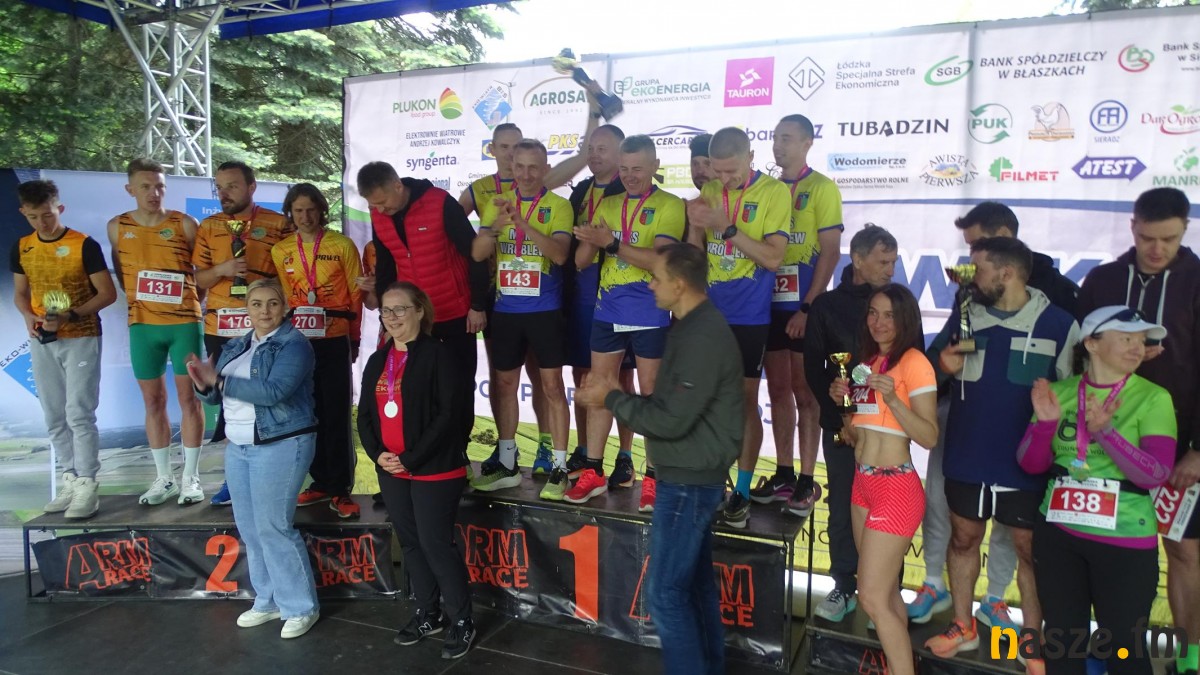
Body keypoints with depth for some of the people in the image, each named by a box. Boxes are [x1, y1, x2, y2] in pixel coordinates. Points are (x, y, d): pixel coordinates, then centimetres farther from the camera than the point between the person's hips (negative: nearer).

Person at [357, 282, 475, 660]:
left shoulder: (437, 353, -9)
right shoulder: (377, 360, 13)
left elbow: (448, 414, -16)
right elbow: (365, 415, 12)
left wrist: (412, 459, -17)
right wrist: (377, 454, -5)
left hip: (434, 470, -7)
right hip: (390, 471, 7)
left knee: (436, 544, -3)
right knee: (411, 544, 15)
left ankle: (461, 621, 13)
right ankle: (428, 615, 30)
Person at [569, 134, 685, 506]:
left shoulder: (670, 206, -5)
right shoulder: (607, 205, 11)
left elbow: (660, 259, -19)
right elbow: (582, 261, 8)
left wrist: (611, 243, -25)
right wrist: (590, 240, -14)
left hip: (649, 315, -5)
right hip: (607, 312, 5)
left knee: (651, 393, 4)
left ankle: (653, 477, 14)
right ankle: (593, 472, 19)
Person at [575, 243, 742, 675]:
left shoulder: (702, 339, -23)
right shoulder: (695, 327, 11)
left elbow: (671, 420, -25)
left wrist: (612, 399, -13)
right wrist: (616, 396, 2)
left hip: (689, 480, -10)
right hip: (692, 476, 10)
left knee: (665, 591, -2)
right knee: (695, 582, 18)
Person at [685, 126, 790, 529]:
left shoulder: (774, 192, -6)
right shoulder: (709, 192, 6)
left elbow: (773, 257, -15)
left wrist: (726, 226, -21)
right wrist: (696, 226, -12)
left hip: (749, 317, -4)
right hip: (708, 313, 4)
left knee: (745, 400, 2)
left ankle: (743, 491, 12)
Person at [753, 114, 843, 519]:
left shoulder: (822, 188, -3)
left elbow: (831, 253, -9)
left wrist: (807, 308, -14)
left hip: (804, 307, -5)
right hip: (770, 305, 5)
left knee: (804, 392, 1)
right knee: (778, 390, 10)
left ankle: (806, 482, 10)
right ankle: (784, 475, 21)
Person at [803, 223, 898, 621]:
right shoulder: (827, 306, 3)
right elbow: (814, 371, 2)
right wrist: (840, 421, -5)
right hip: (841, 428, 0)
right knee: (842, 511, 7)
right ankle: (844, 587, 21)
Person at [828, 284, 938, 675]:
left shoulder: (914, 362, -12)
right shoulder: (869, 360, 12)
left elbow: (929, 437, -17)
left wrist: (892, 399, -28)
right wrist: (842, 400, 2)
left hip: (895, 488, -8)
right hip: (864, 483, 8)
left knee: (873, 598, -6)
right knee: (886, 593, 14)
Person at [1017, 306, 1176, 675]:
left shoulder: (1153, 398, -5)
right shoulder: (1059, 392, 2)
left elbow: (1155, 474, -15)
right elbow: (1032, 464, 2)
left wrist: (1105, 431, -28)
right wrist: (1045, 423, -16)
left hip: (1125, 543, -2)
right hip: (1057, 535, 3)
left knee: (1123, 644, 7)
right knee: (1061, 638, 14)